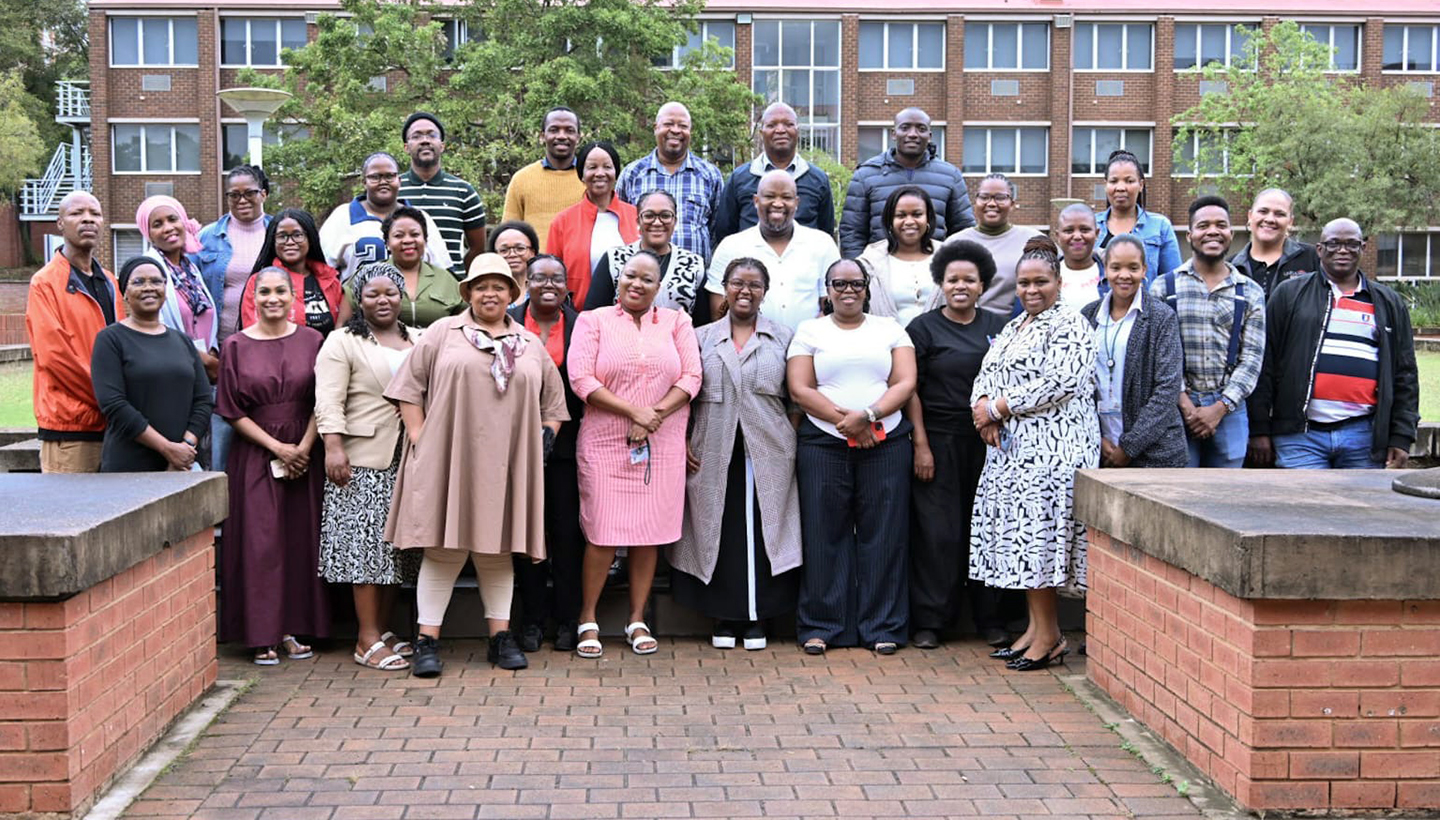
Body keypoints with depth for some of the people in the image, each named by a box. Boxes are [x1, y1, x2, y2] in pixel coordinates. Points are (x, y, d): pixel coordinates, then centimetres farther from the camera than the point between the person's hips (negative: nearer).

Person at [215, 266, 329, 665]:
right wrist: (277, 447, -9)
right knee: (259, 543, -2)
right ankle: (263, 636, 4)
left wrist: (304, 447, -11)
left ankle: (294, 629, 13)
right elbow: (232, 411, -2)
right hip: (255, 456, -1)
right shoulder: (236, 345, 1)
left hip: (305, 454, 1)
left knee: (301, 540, 4)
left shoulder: (311, 341, 4)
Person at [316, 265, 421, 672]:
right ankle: (368, 639, -2)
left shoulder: (417, 342, 17)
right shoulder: (343, 342, 0)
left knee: (394, 547, 8)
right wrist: (333, 447, -20)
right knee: (366, 545, -6)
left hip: (405, 461, 6)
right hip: (362, 460, -5)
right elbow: (329, 402, -9)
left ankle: (383, 630, 18)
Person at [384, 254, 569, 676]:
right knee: (443, 549, -3)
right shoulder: (443, 333, 7)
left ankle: (501, 636, 15)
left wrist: (544, 438, 6)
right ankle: (427, 641, 3)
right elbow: (409, 386, 4)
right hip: (448, 462, -2)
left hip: (506, 465, 3)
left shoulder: (531, 345, 15)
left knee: (497, 551, 8)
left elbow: (553, 401, 20)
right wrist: (418, 436, -4)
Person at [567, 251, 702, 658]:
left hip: (662, 446, 2)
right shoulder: (593, 321, 7)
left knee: (650, 533, 4)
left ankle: (637, 621, 15)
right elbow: (581, 379, -5)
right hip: (605, 444, -2)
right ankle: (587, 620, 10)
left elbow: (691, 377, 3)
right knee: (602, 533, -5)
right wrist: (633, 411, -13)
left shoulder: (676, 322, 13)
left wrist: (654, 416, -11)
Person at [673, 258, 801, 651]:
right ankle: (724, 617, 13)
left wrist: (793, 443, -2)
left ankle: (755, 617, 12)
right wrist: (681, 442, 0)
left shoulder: (782, 337, 8)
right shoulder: (702, 338, 10)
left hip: (768, 454, 0)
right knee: (719, 533, 2)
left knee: (762, 531, 1)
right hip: (714, 454, 1)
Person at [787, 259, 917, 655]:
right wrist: (844, 420, -12)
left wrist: (868, 415, -14)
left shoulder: (889, 329, 13)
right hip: (823, 444, -1)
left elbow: (905, 384, 2)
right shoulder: (809, 331, 10)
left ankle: (883, 627, 8)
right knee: (825, 533, 0)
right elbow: (800, 389, 0)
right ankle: (821, 626, 9)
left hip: (886, 442, 1)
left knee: (883, 533, 0)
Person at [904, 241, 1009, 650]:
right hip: (940, 442, -3)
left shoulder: (998, 326, 11)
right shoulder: (923, 328, 2)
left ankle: (990, 618, 18)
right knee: (937, 531, -1)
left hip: (988, 443, 3)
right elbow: (911, 390, -3)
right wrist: (920, 444, -10)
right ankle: (929, 621, 8)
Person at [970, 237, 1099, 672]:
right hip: (1010, 446, 8)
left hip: (1052, 447, -8)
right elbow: (986, 373, 17)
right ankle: (1037, 626, 15)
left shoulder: (1071, 326, -6)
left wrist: (998, 408, -13)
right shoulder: (1013, 328, 20)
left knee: (1038, 532, -10)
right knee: (1020, 535, 8)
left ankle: (1049, 635, -2)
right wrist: (984, 409, -6)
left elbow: (1060, 383, -18)